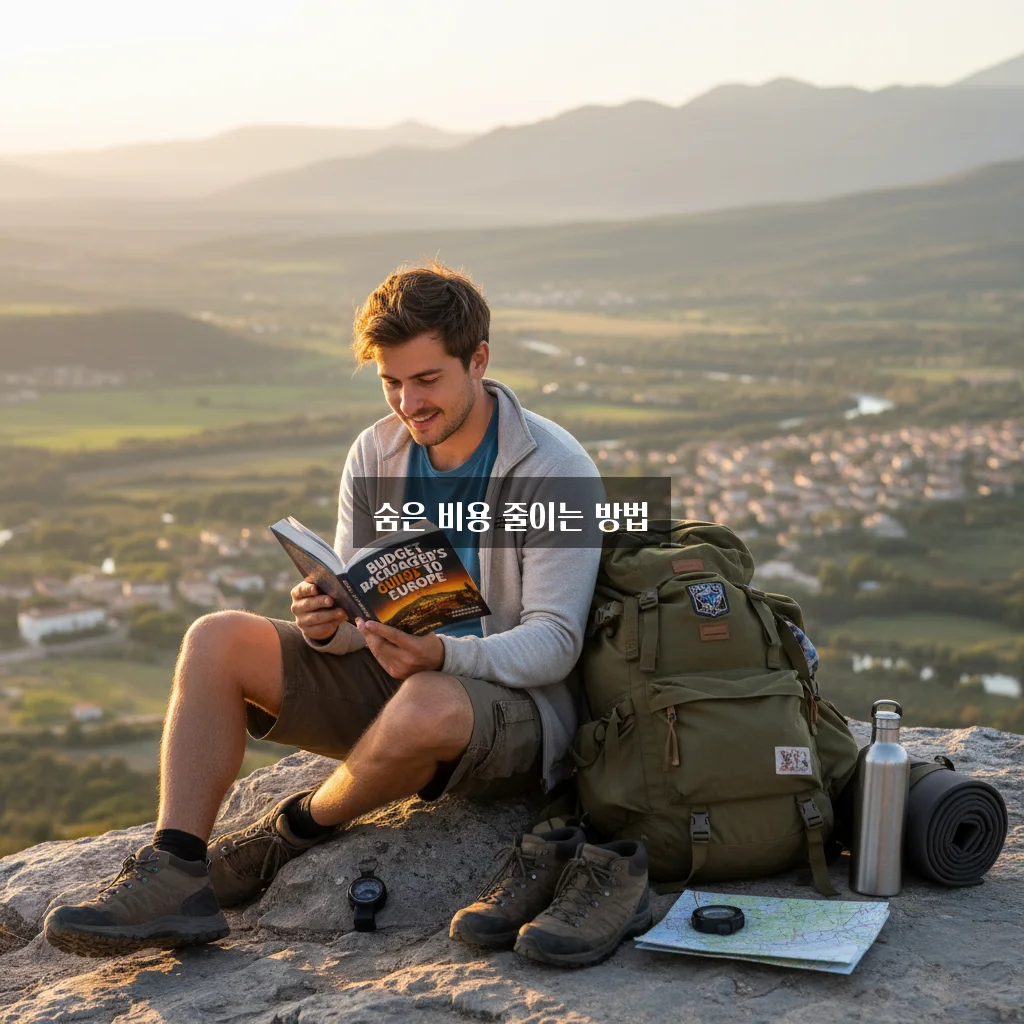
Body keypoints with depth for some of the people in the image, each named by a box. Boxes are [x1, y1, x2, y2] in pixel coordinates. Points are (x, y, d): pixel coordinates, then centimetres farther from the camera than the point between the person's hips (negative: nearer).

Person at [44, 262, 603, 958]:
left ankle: (296, 831, -9)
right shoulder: (376, 454, 3)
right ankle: (175, 875, -23)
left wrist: (445, 654, -37)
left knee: (427, 704, -41)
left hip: (521, 705, -6)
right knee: (218, 639, -11)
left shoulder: (556, 469, -15)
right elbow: (362, 614, 6)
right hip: (396, 678, 6)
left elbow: (555, 642, -18)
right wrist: (328, 624, -20)